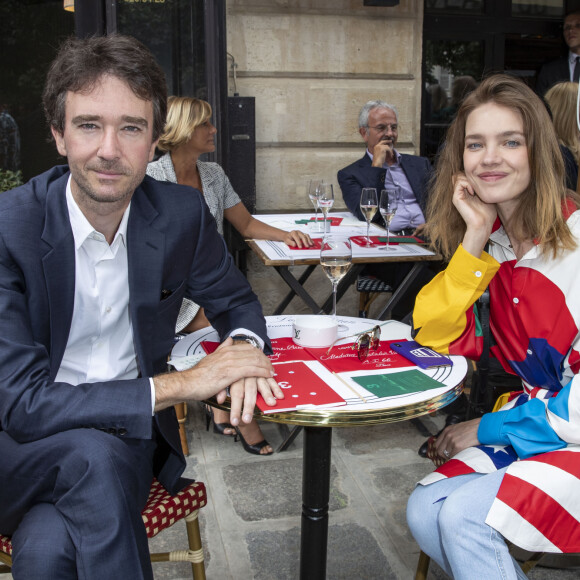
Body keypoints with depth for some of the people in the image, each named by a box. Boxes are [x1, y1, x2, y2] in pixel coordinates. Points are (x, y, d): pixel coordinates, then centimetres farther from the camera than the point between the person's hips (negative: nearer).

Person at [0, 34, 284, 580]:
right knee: (94, 455, -33)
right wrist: (177, 385, -26)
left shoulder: (182, 214, -7)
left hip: (127, 431, 1)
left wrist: (242, 346, -16)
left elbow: (235, 302, 10)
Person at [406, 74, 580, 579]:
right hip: (535, 428, 6)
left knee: (466, 514, -21)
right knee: (426, 510, -9)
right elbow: (441, 340, -5)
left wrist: (486, 429, -10)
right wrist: (474, 240, -14)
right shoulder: (491, 243, 3)